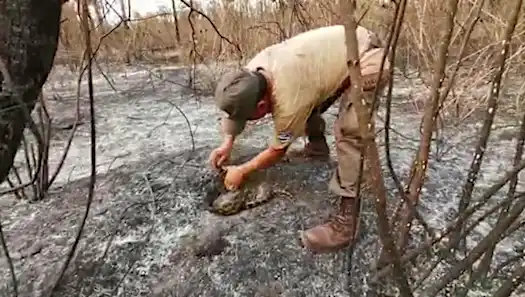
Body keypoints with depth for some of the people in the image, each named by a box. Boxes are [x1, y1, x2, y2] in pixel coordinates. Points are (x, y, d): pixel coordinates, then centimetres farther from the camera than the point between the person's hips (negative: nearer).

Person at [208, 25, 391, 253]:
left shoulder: (288, 99, -34)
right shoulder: (253, 69, -13)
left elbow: (277, 151, -16)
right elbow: (235, 104, 9)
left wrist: (241, 171, -3)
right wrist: (227, 142, 5)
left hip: (369, 59, -9)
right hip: (338, 48, 9)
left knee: (348, 130, -24)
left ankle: (347, 217, -20)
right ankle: (317, 146, 43)